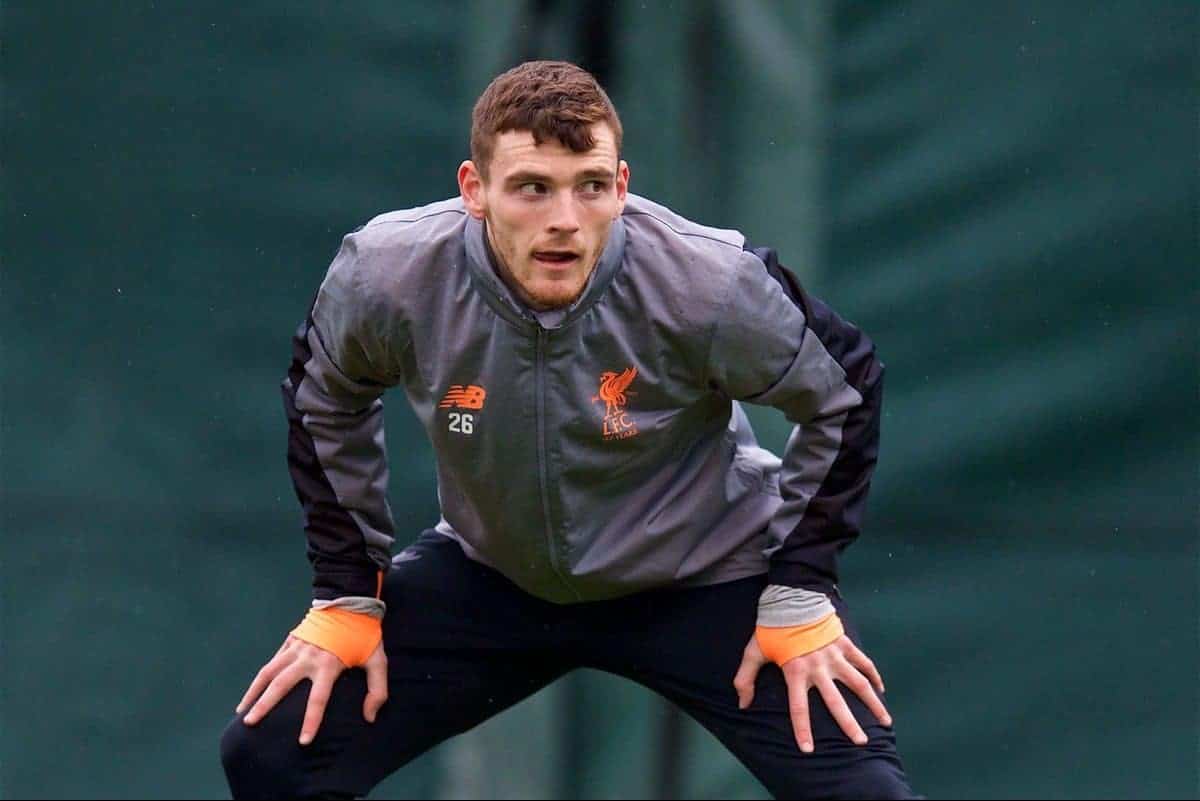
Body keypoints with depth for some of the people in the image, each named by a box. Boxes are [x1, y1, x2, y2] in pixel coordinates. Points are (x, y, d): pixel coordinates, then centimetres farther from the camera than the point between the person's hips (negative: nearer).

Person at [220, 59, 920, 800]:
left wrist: (800, 594, -10)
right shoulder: (387, 277, -24)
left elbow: (844, 393, -10)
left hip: (705, 576, -2)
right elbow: (327, 402, 0)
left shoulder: (709, 284, -29)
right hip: (491, 573, 2)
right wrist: (348, 596, 1)